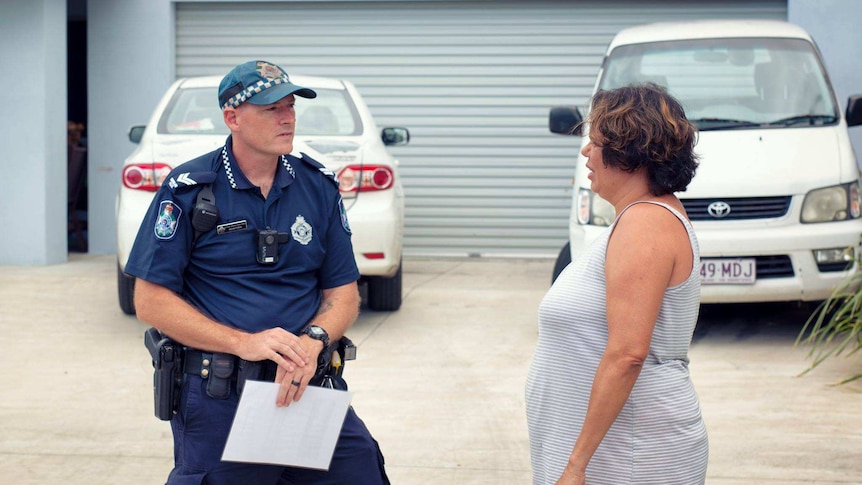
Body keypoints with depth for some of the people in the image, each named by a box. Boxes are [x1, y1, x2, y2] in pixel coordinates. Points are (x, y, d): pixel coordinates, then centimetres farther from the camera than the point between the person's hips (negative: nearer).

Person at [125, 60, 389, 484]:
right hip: (216, 399, -3)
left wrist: (312, 342, -14)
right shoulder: (188, 190, -5)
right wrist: (243, 343, -18)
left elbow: (343, 291, 9)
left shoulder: (319, 187, 7)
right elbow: (151, 301, -7)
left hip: (307, 385, 3)